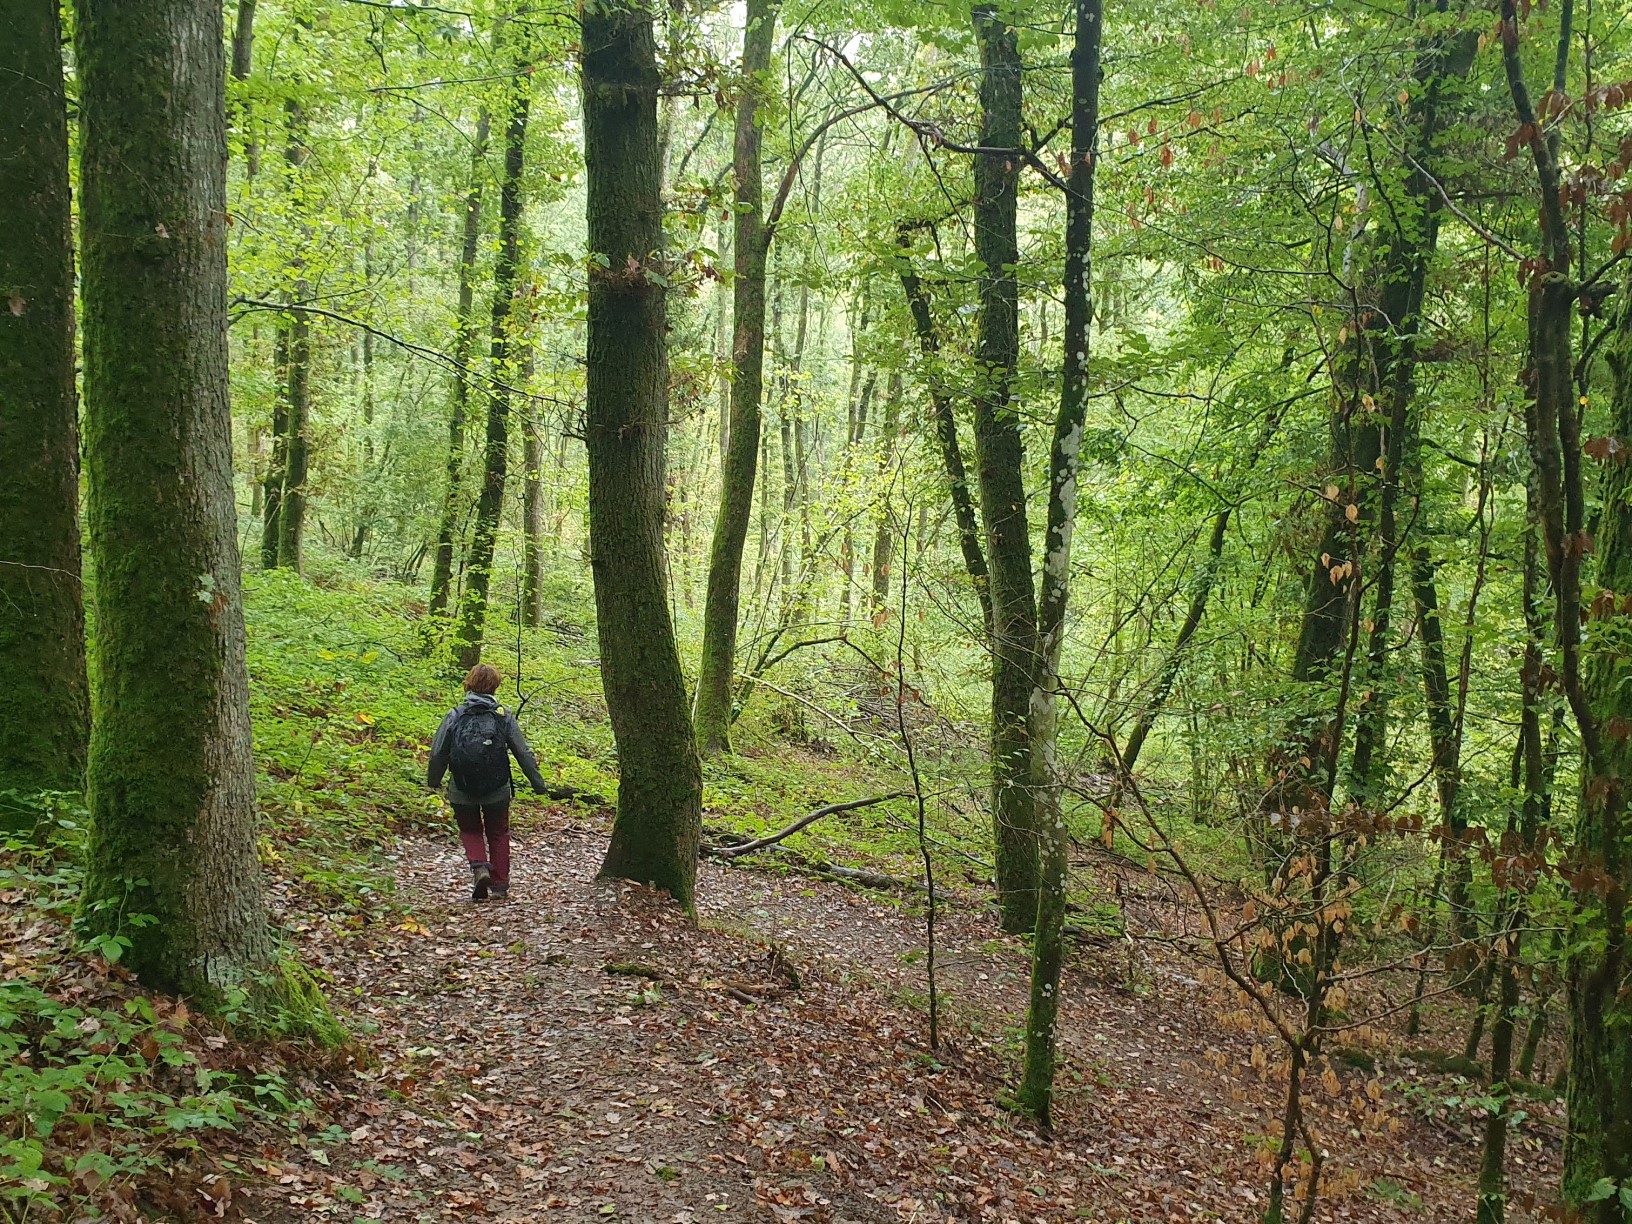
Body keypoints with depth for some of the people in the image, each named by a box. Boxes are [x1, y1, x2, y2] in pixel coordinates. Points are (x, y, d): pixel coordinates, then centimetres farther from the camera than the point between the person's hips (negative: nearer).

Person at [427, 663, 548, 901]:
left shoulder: (455, 716, -5)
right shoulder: (504, 716, -4)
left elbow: (438, 753, 0)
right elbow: (523, 752, -2)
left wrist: (433, 781, 18)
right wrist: (538, 783, 8)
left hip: (462, 791, 0)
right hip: (497, 790, 0)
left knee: (470, 831, 20)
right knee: (498, 834, 18)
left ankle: (479, 867, -6)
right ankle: (500, 886, 19)